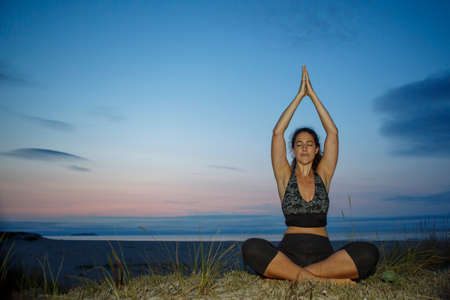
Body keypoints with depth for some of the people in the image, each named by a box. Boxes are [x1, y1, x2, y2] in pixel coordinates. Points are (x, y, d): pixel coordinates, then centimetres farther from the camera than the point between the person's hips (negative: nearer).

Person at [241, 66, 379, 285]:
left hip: (323, 253, 2)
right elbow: (277, 132, -1)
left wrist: (312, 94, 6)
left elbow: (332, 132, 5)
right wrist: (300, 94, 2)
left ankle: (285, 273, -25)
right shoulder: (285, 176, 8)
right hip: (289, 251, -2)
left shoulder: (323, 175, 11)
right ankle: (325, 279, -28)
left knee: (368, 253, -28)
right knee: (251, 248, -33)